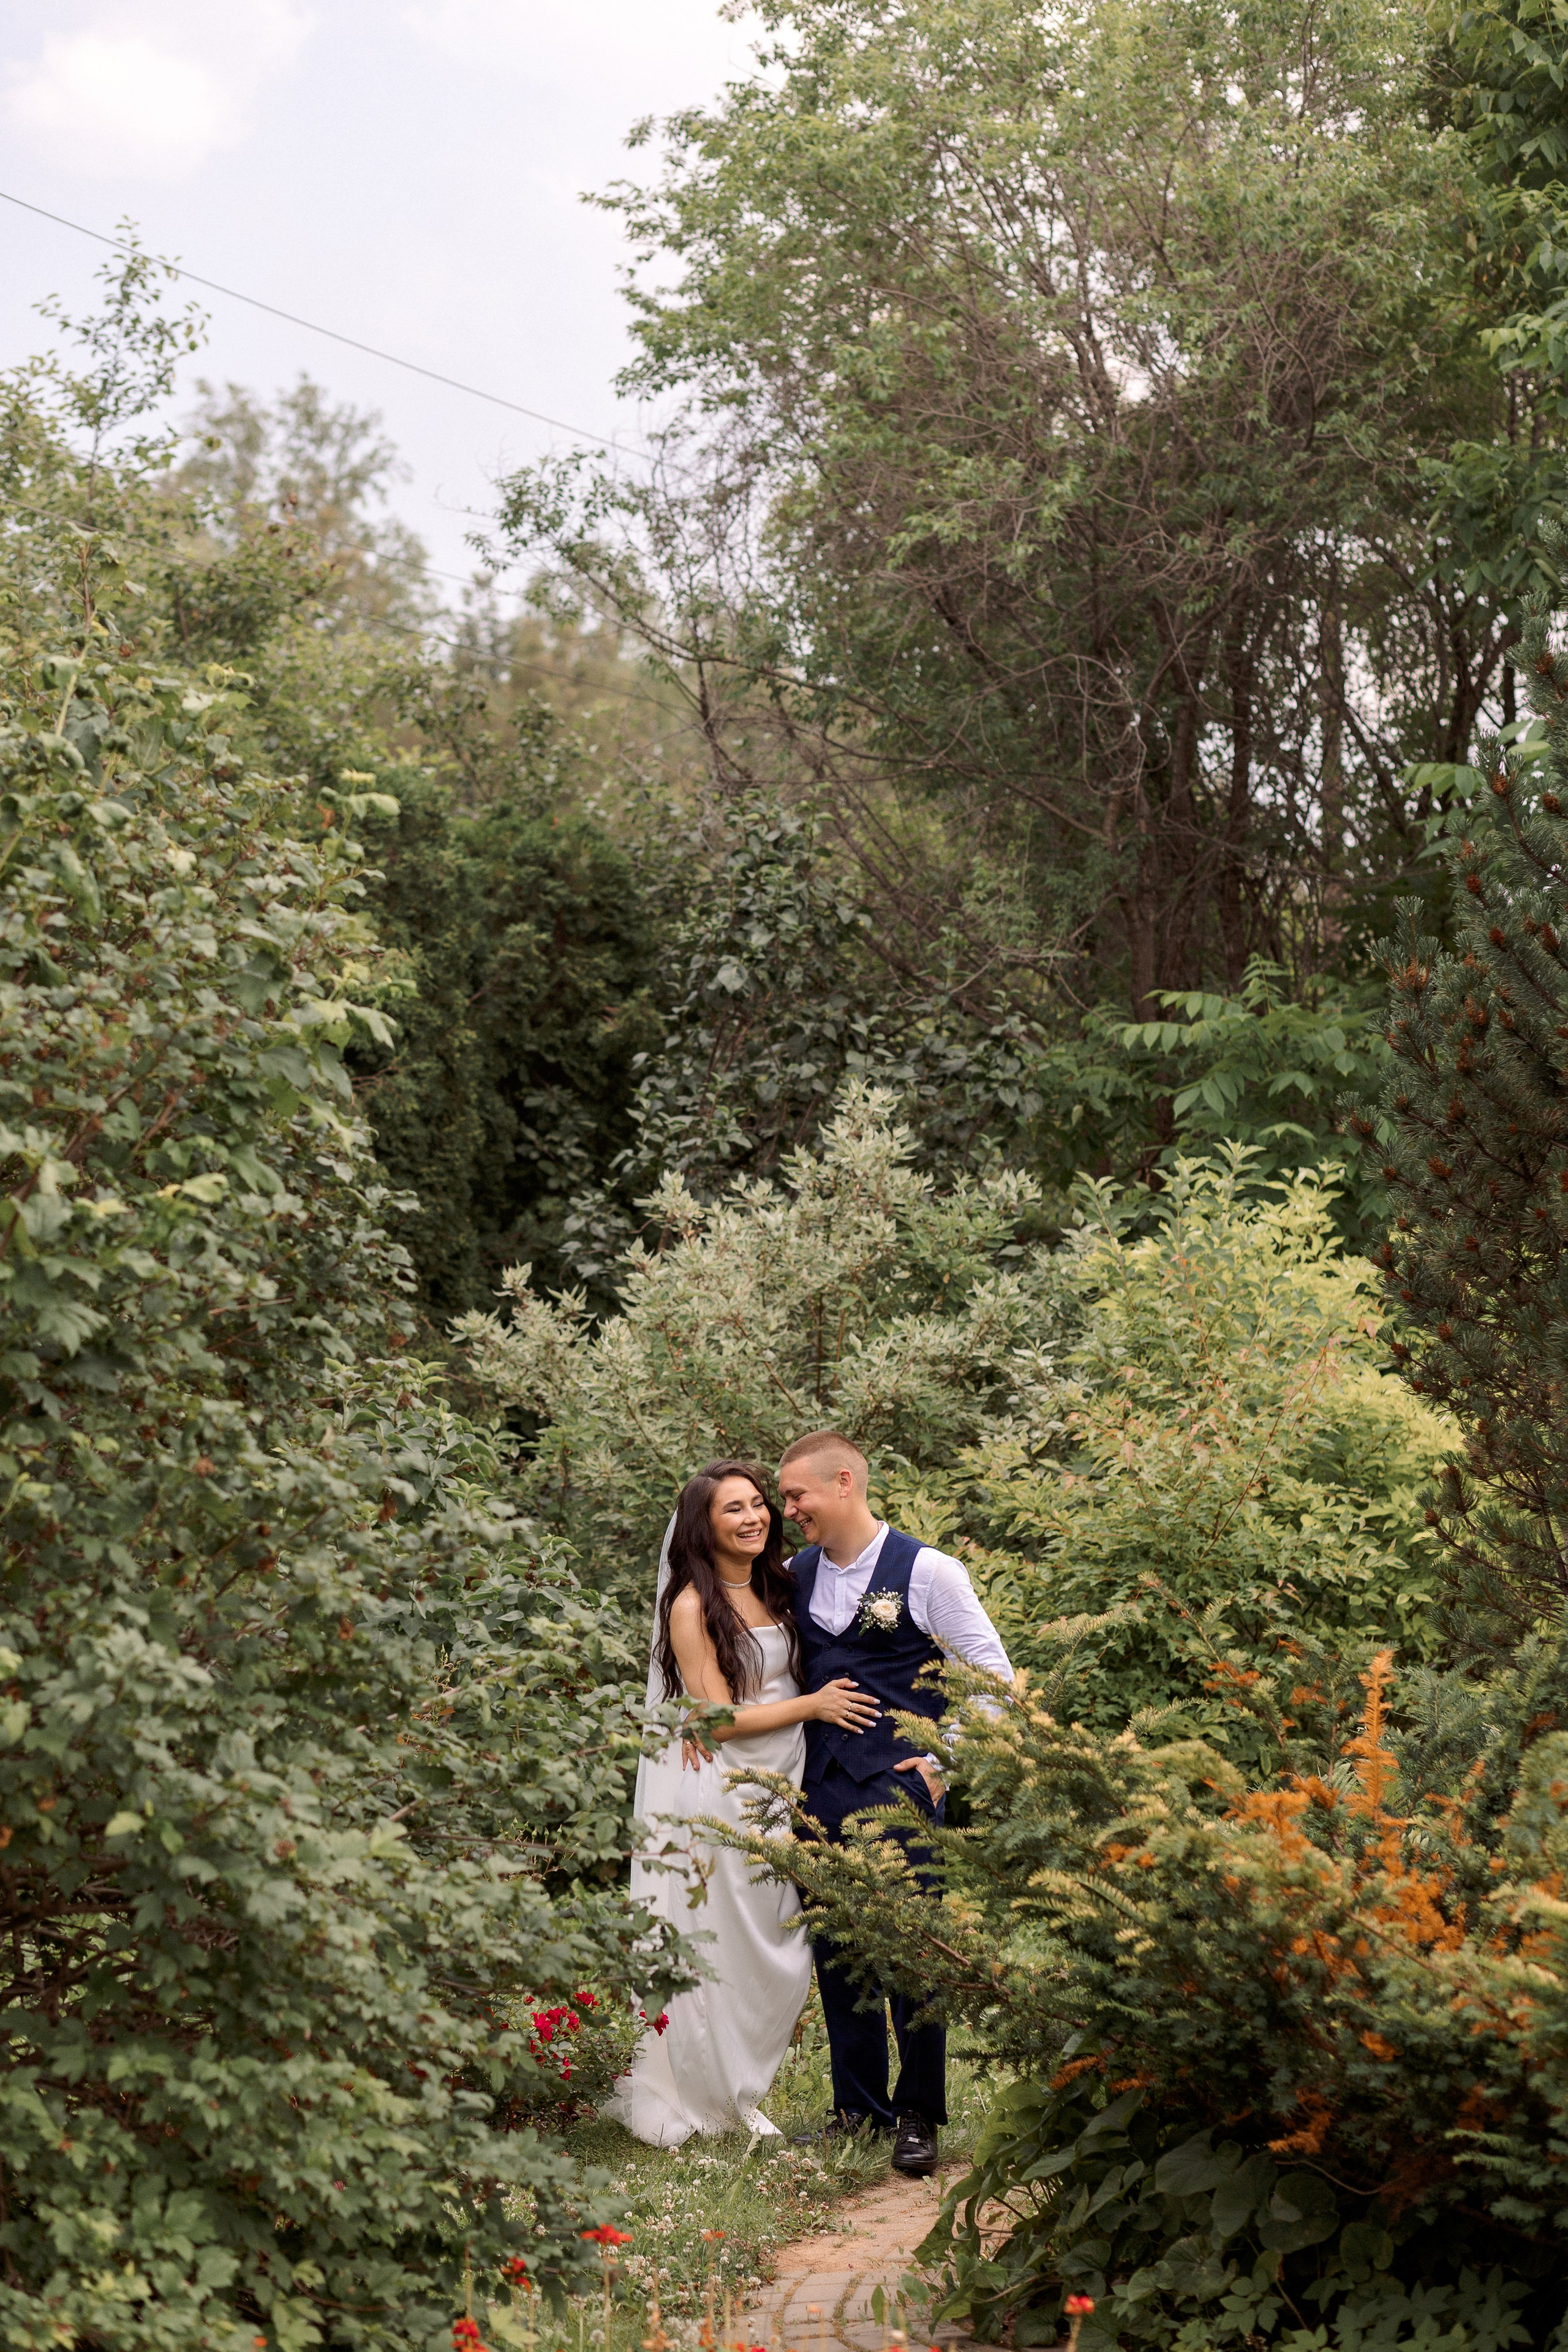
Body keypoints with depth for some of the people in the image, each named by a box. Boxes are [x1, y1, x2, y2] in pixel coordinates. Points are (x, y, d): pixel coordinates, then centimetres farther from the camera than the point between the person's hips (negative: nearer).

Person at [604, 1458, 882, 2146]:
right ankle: (688, 2099, 12)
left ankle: (741, 2095, 22)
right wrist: (812, 1706, -11)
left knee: (773, 1953, 9)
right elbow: (719, 1718, -15)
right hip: (716, 1794, -7)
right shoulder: (693, 1607, -12)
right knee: (710, 1948, 1)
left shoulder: (777, 1589, 8)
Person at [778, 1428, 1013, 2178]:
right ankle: (857, 2107, 20)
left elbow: (993, 1676, -2)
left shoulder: (926, 1572, -5)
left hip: (898, 1786, -5)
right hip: (821, 1790, 5)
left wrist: (943, 1762, -5)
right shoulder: (796, 1575, 10)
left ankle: (918, 2116, 7)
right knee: (834, 1951, 8)